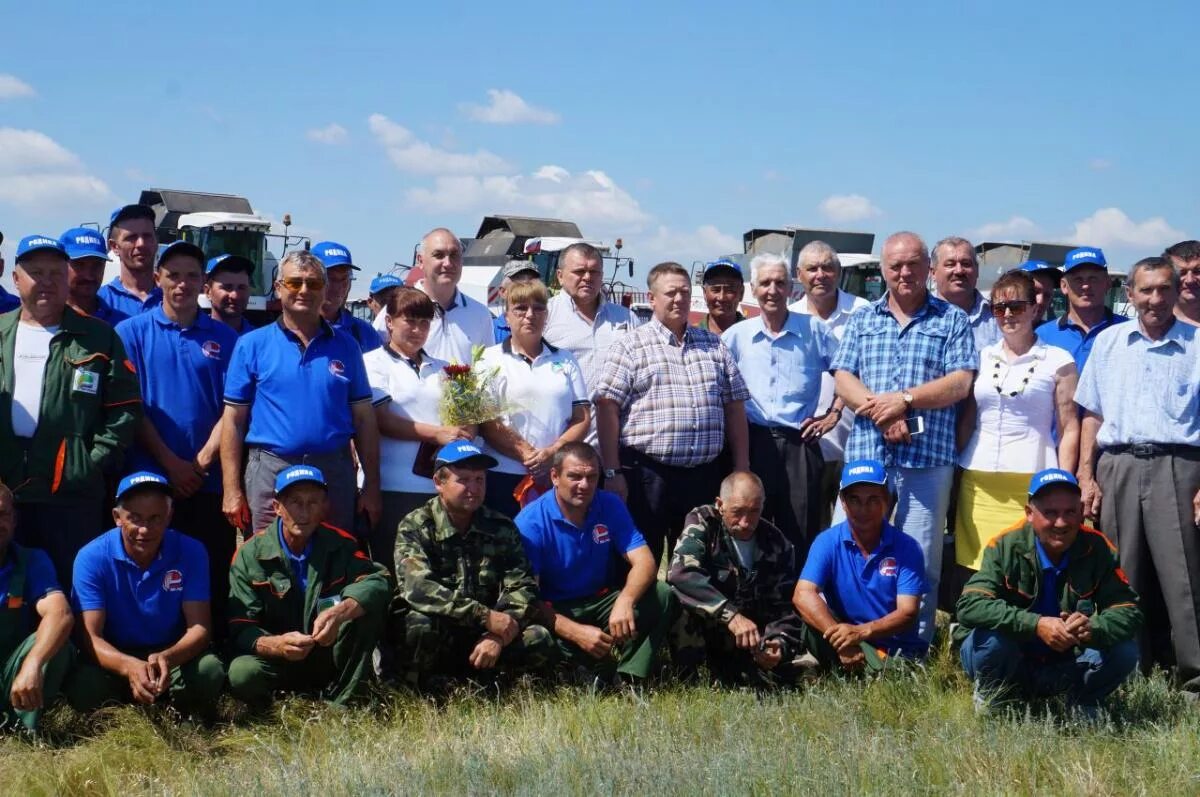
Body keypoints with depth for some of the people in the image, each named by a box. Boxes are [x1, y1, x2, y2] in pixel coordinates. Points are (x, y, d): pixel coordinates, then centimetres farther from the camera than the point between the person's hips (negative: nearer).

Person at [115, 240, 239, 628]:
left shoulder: (224, 338, 8)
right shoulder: (132, 332, 4)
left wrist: (202, 462, -9)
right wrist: (172, 464, -9)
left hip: (209, 481, 1)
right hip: (150, 478, -1)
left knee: (213, 577, 3)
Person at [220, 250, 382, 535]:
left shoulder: (345, 346, 9)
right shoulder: (252, 345, 3)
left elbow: (363, 418, 8)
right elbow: (234, 420, 1)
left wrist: (371, 487, 4)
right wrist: (232, 490, -6)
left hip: (335, 473, 2)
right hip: (270, 471, -2)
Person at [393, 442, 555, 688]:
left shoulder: (502, 528, 2)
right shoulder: (415, 527, -10)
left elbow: (521, 588, -5)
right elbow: (418, 587, -26)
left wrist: (498, 635, -25)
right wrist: (486, 616, -31)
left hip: (483, 633, 3)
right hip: (436, 634, -3)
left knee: (539, 642, -20)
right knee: (421, 623, -35)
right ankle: (422, 683, -8)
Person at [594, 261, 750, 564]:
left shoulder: (714, 346, 14)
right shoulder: (630, 346, -1)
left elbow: (735, 408, 15)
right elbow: (607, 409, -7)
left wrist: (741, 469, 8)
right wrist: (613, 472, -13)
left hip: (704, 477, 4)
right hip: (646, 477, -4)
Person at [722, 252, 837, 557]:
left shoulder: (813, 331, 5)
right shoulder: (737, 335, 8)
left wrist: (834, 413, 4)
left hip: (800, 444, -1)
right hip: (752, 443, 1)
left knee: (801, 540, 1)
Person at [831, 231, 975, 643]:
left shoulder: (952, 321, 8)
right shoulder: (861, 321, 15)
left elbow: (960, 382, -2)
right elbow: (844, 379, 5)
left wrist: (904, 400, -12)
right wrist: (881, 414, -12)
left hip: (929, 456, -2)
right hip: (866, 453, 2)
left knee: (920, 560, 1)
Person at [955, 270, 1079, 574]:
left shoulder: (1058, 361, 4)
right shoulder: (982, 357, 14)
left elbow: (1069, 430, 3)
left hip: (1031, 481, -3)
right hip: (978, 481, 3)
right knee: (978, 570, 0)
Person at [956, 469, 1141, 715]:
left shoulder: (1097, 549, -8)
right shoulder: (1006, 547, -17)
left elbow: (1129, 612, -12)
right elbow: (970, 605, -28)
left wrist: (1093, 629, -35)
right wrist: (1036, 624, -39)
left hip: (1065, 665, 3)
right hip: (1011, 668, -2)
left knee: (1124, 651, -20)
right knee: (993, 638, -34)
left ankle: (1084, 704, 9)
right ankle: (988, 698, -1)